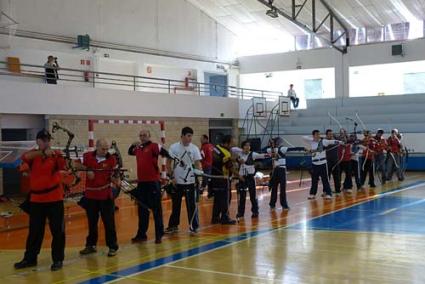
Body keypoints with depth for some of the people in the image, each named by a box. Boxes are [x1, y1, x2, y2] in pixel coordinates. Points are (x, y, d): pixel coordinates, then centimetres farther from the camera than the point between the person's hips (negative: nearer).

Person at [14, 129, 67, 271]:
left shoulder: (56, 154, -2)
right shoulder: (34, 155, 2)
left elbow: (62, 166, -20)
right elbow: (25, 156, -20)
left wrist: (58, 156, -39)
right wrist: (43, 152, -32)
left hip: (54, 198, -2)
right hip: (36, 198, 2)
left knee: (57, 230, 2)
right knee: (34, 230, 12)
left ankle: (58, 259, 13)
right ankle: (30, 259, 24)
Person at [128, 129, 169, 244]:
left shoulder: (154, 146, -8)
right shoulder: (138, 148, 13)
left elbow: (166, 154, -19)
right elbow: (130, 152, 31)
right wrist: (133, 145, 13)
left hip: (153, 182, -7)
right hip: (141, 182, 7)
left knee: (156, 209, 1)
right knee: (142, 210, 15)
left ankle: (159, 235, 9)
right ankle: (141, 234, 25)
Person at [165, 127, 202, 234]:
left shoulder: (194, 148, -3)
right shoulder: (173, 147, -3)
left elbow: (197, 163, -5)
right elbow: (168, 163, 1)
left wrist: (200, 171, -25)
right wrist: (172, 176, -5)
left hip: (190, 181, 0)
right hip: (176, 181, 0)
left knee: (192, 204, 0)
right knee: (175, 204, 11)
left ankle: (194, 226, 9)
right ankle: (173, 225, 23)